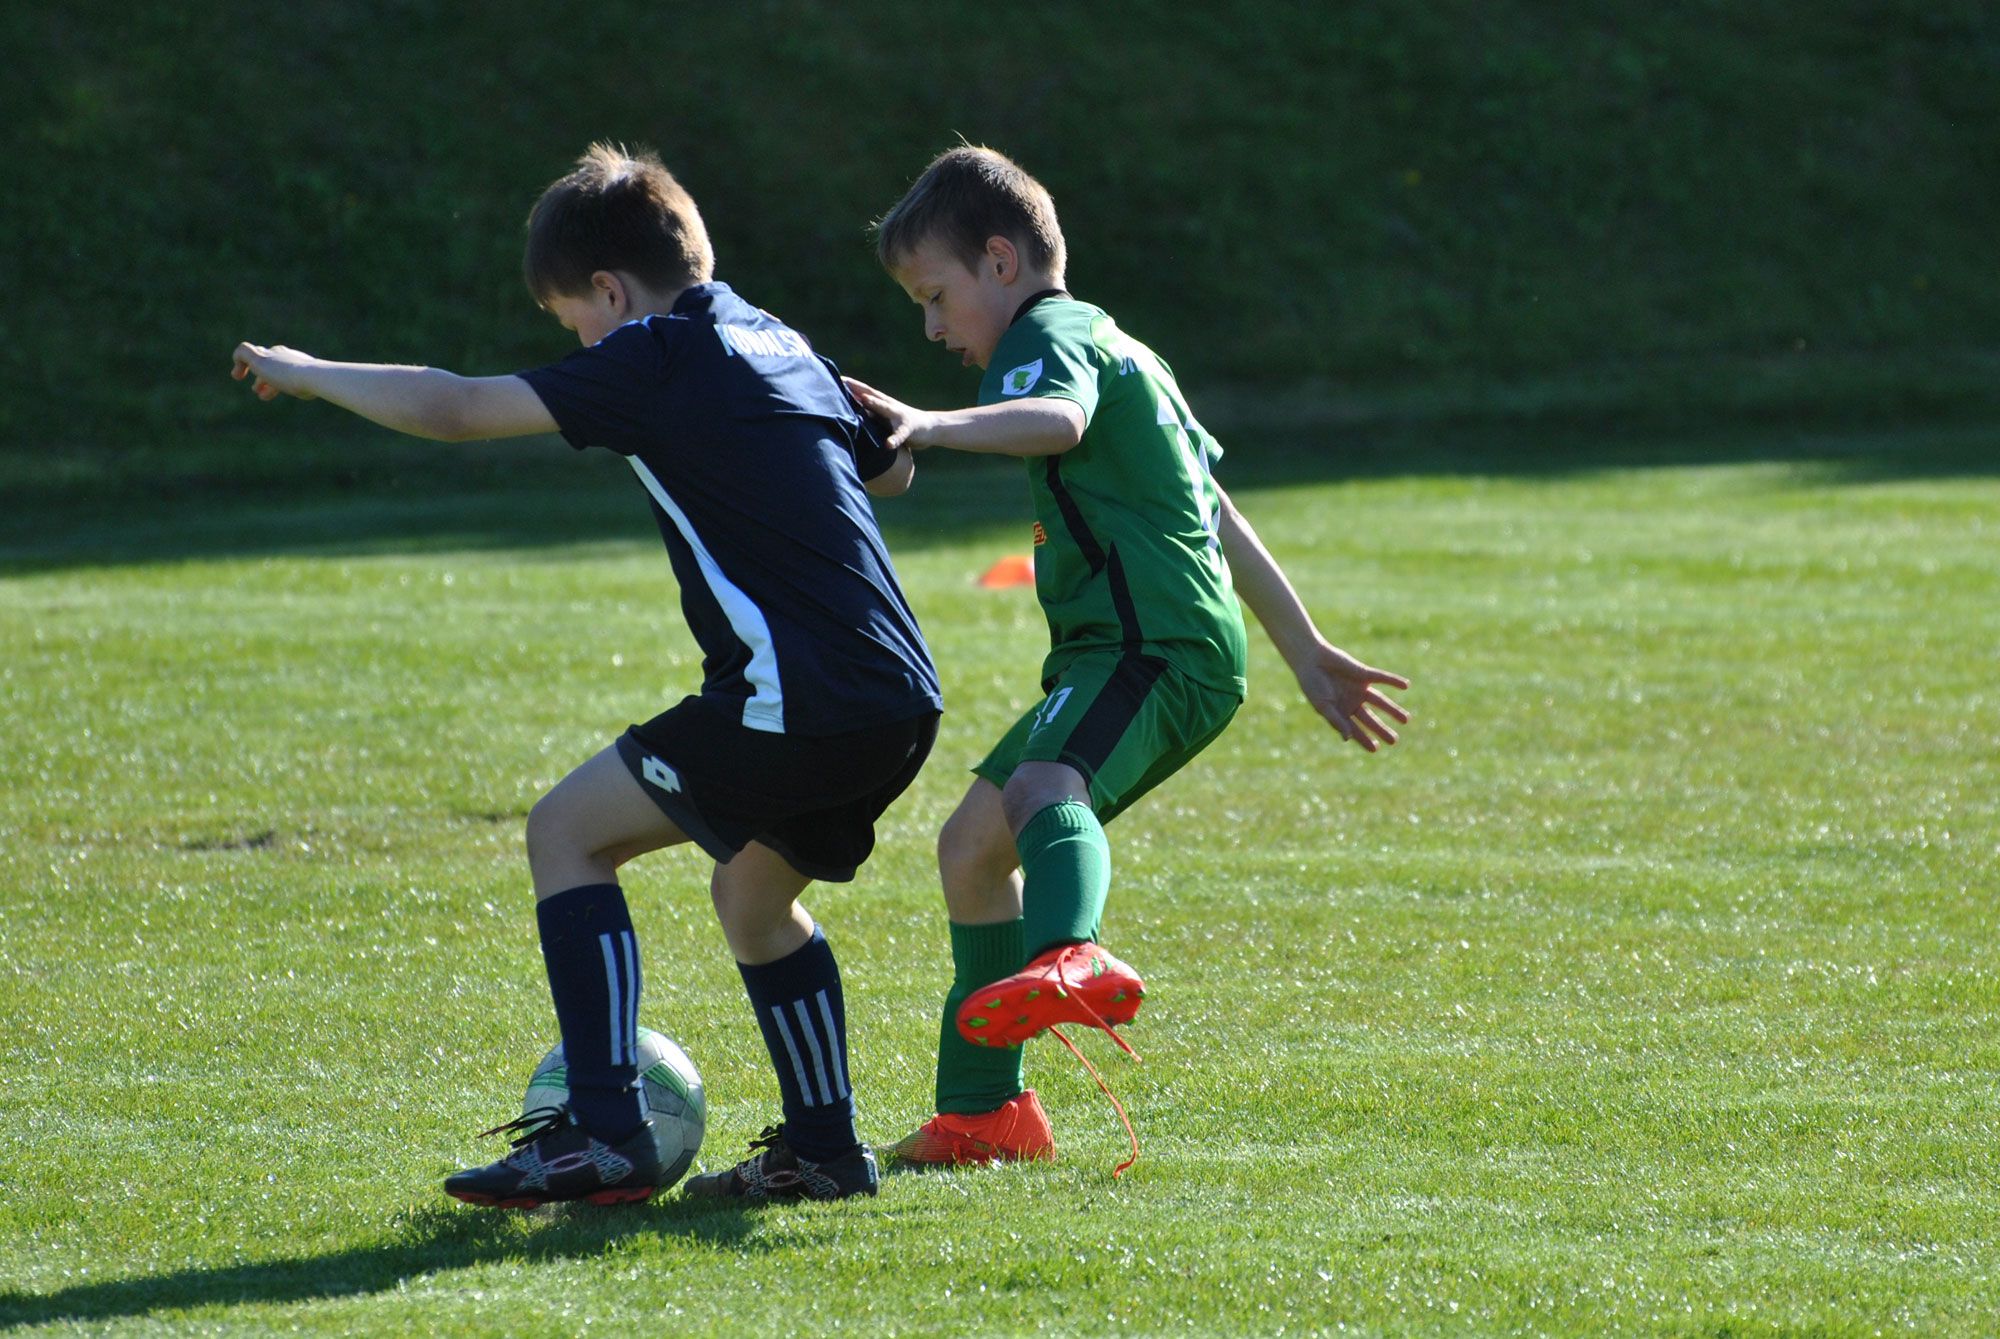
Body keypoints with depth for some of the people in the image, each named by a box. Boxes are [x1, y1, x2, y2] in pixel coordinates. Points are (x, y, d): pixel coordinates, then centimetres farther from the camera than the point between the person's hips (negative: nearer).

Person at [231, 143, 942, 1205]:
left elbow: (453, 410, -5)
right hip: (900, 702, 9)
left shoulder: (659, 359, -4)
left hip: (798, 702, -9)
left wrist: (303, 374, 8)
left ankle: (603, 1134, -6)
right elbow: (891, 468, 37)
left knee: (567, 832, 3)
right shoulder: (780, 344, 20)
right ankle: (822, 1148, 26)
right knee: (751, 897, 28)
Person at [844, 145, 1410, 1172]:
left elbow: (1057, 420, -31)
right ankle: (980, 1111, 28)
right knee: (970, 846, 19)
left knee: (1045, 785, -38)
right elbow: (1218, 515, 32)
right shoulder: (1111, 346, 28)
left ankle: (1070, 956, -70)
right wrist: (1306, 651, 35)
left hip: (1159, 647, -11)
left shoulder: (1048, 334, -4)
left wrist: (935, 426, -46)